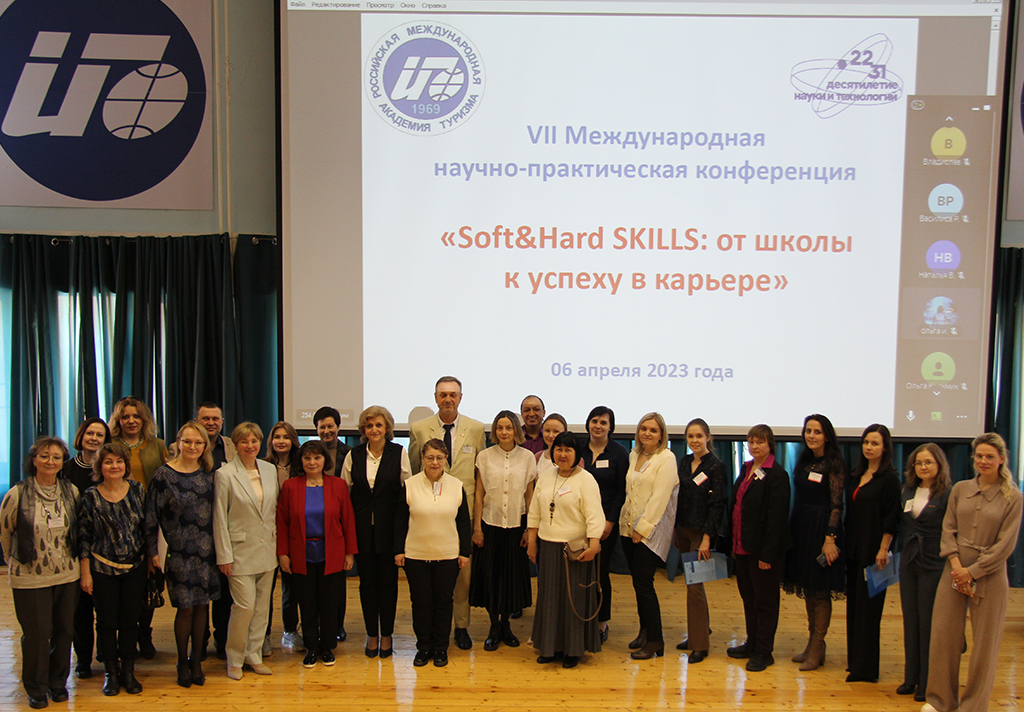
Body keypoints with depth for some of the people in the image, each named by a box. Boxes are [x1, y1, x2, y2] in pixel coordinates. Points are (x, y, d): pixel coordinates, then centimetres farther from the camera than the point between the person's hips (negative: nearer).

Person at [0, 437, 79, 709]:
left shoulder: (71, 491, -1)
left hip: (67, 576, 3)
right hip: (29, 579, -3)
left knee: (64, 632, 10)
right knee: (36, 635, 4)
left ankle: (58, 683, 29)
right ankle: (36, 689, 23)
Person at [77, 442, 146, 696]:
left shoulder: (137, 490, -1)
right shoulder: (90, 497, -6)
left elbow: (147, 526, 7)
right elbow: (84, 537, -3)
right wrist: (85, 573, -5)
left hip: (135, 567, 2)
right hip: (103, 568, -1)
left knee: (130, 621, 7)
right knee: (107, 622, 5)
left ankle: (128, 672, 20)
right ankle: (111, 673, 20)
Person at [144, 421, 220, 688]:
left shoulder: (208, 474, 5)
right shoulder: (163, 475, -6)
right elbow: (152, 515, -5)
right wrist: (153, 551, -7)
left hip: (206, 551, 4)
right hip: (179, 552, -3)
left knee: (202, 605, 8)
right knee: (186, 607, 1)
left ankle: (196, 661, 22)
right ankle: (183, 663, 19)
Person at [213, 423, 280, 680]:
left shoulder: (270, 470, 6)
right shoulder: (225, 475, -9)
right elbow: (219, 518, -8)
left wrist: (275, 538, 10)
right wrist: (224, 556, -9)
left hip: (267, 550, 5)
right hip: (241, 550, -5)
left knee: (262, 606, 10)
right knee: (244, 606, -6)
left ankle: (254, 654, 24)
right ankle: (234, 659, 13)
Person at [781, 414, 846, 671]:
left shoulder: (834, 464, -10)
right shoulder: (804, 461, 10)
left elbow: (836, 505, -13)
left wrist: (830, 538, -19)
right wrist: (792, 530, 8)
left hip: (822, 529, -7)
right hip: (800, 527, 7)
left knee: (820, 591, 0)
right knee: (808, 590, 12)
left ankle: (817, 648, 7)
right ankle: (812, 643, 22)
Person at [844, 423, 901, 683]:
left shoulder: (889, 478, -9)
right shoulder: (857, 476, 11)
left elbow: (891, 518, -12)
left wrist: (883, 550, -17)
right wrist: (845, 543, 10)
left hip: (873, 550, -7)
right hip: (854, 549, 7)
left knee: (868, 606, -3)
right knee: (854, 604, 12)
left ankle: (865, 667, 4)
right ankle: (855, 659, 22)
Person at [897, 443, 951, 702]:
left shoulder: (948, 495, -9)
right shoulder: (907, 491, 8)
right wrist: (903, 550, 8)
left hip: (934, 565, -5)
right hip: (908, 564, 5)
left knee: (928, 623, 1)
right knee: (910, 621, 11)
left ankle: (927, 684, 12)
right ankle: (911, 678, 22)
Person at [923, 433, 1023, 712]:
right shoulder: (960, 489, 7)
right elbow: (948, 529, 5)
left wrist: (972, 571, -9)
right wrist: (956, 564, -8)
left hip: (989, 576, -3)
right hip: (954, 571, 3)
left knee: (984, 642, 4)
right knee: (943, 634, 3)